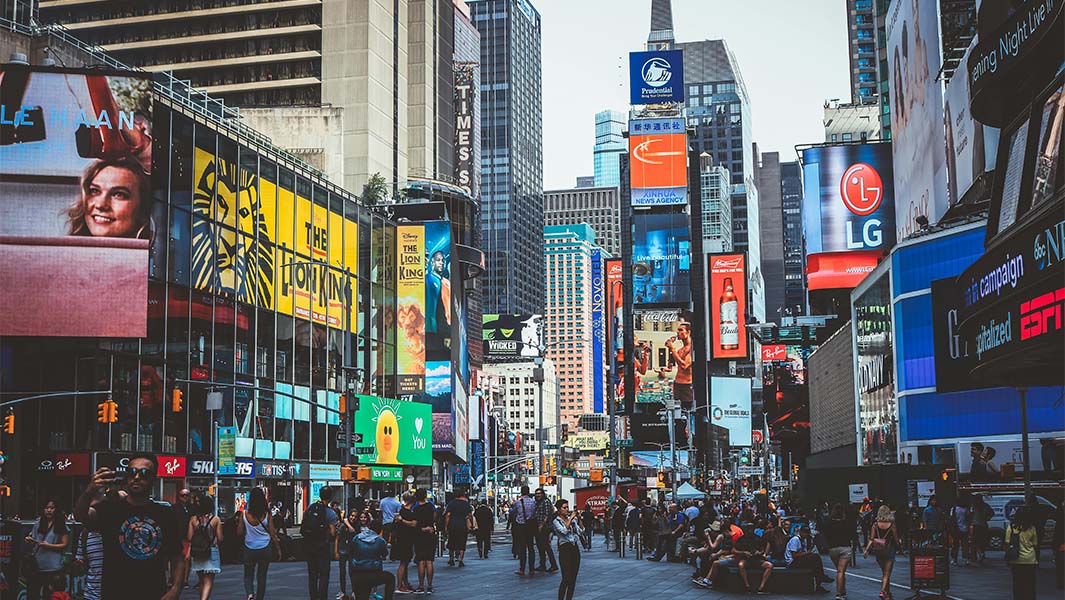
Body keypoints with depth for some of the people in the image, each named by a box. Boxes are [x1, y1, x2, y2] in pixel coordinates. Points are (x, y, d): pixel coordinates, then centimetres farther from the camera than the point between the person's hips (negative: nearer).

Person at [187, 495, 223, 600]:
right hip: (212, 552, -3)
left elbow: (190, 538, -1)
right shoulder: (216, 519, -6)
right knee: (208, 582, -3)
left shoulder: (193, 519, 0)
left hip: (197, 553, 3)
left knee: (202, 581, 19)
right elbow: (220, 539, -5)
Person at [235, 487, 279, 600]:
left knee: (248, 575, 10)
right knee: (262, 576, 13)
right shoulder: (267, 514, -8)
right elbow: (272, 534, -4)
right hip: (265, 549, 1)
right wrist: (278, 549, 7)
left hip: (249, 549, 0)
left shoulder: (244, 514, -9)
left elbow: (239, 533, -3)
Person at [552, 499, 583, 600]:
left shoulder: (572, 519, 12)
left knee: (573, 578, 6)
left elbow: (580, 532, 7)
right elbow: (564, 531, -21)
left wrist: (578, 520, 0)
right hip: (565, 549, -6)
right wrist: (571, 518, -15)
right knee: (566, 579, -11)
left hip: (575, 548, 6)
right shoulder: (556, 521, -4)